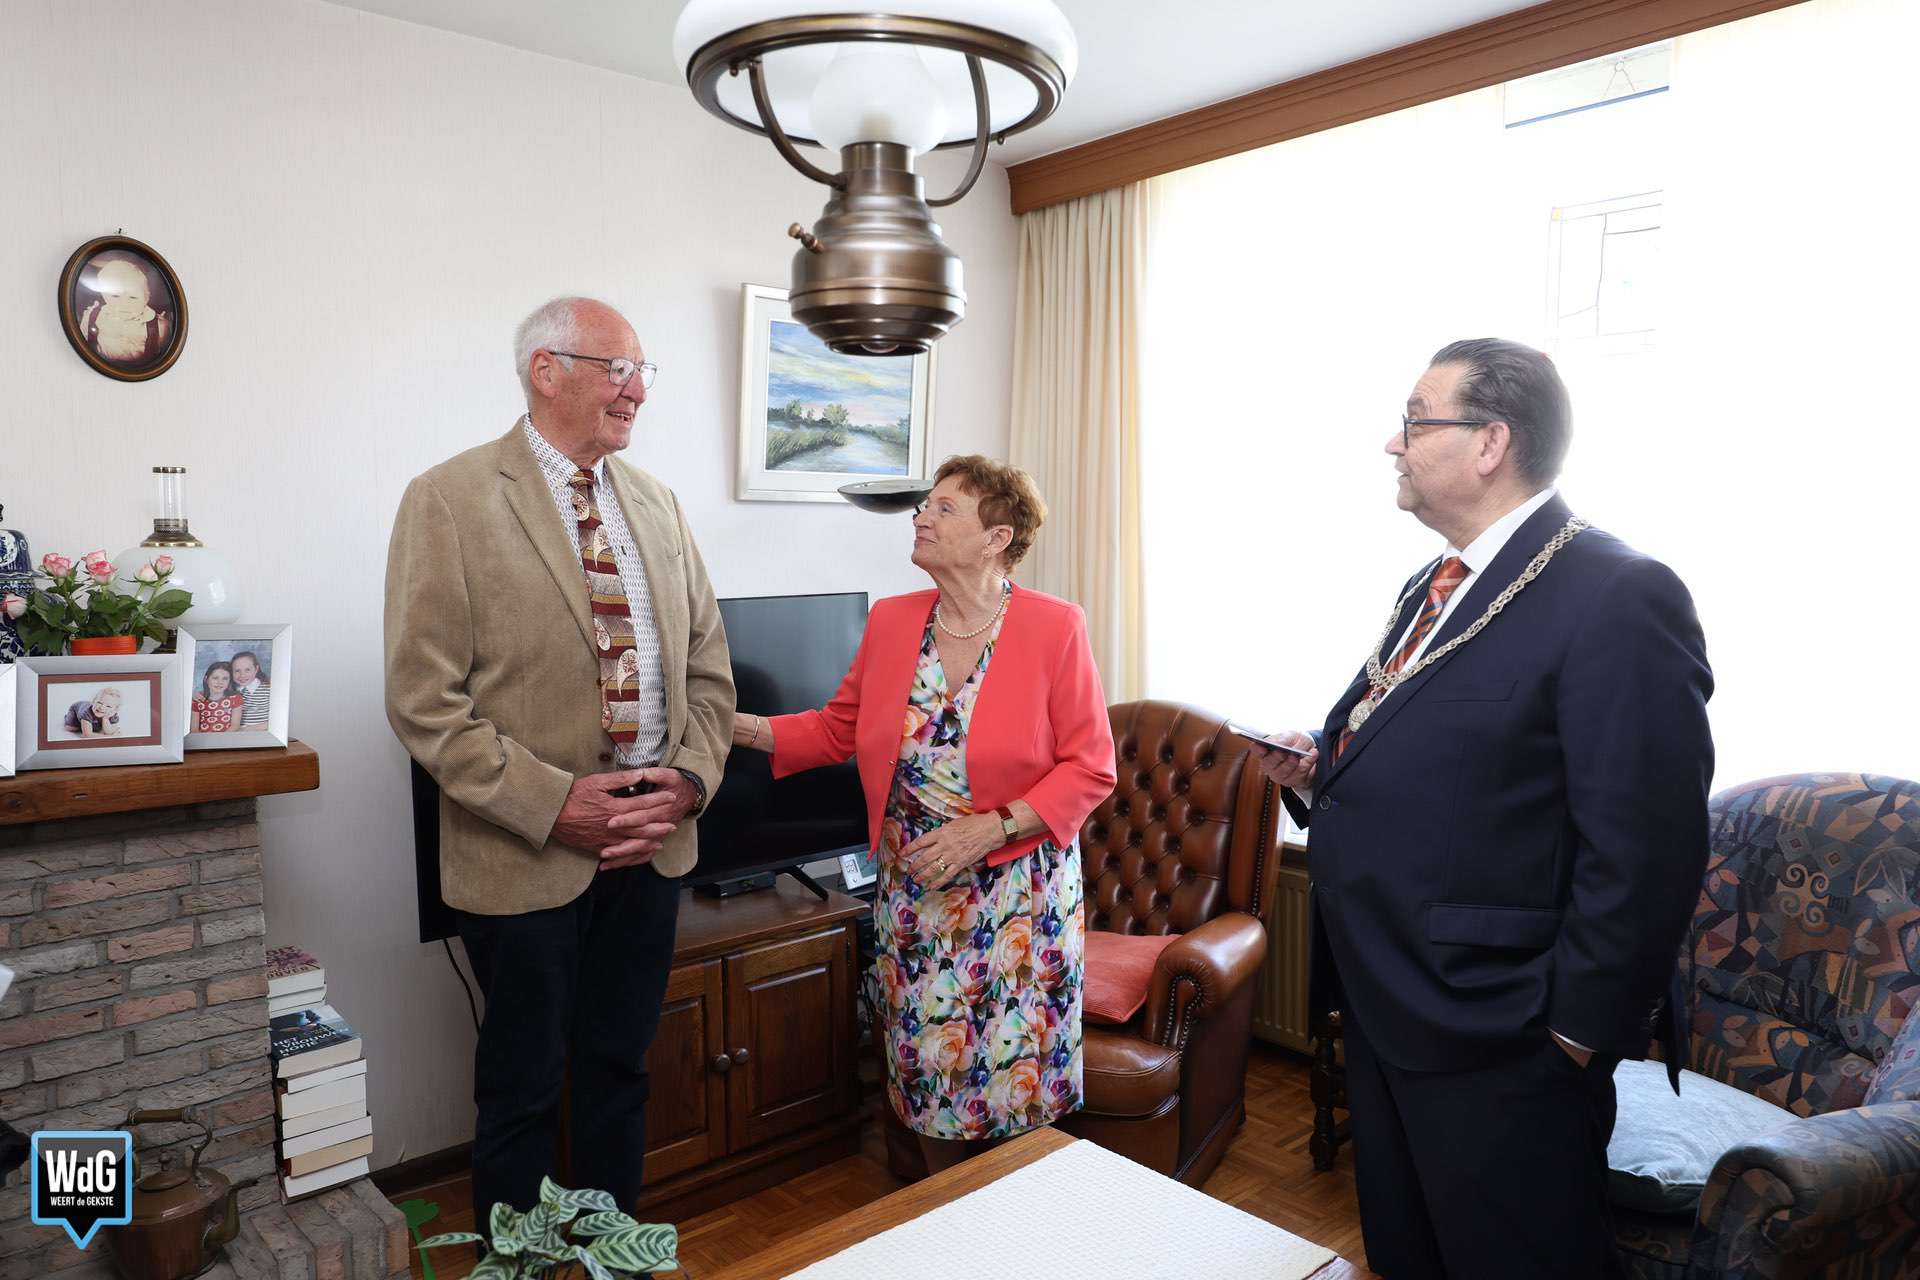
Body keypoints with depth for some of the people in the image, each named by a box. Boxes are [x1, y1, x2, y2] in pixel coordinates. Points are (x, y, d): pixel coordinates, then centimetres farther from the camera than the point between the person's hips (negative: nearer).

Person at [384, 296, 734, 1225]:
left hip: (654, 841, 5)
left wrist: (691, 780, -6)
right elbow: (423, 699, -13)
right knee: (523, 1089, 14)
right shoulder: (450, 500, -9)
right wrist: (553, 803, -18)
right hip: (527, 857, -5)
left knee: (619, 1074, 20)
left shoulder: (657, 504, 8)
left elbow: (708, 666, 9)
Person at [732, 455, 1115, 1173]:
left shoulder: (1054, 628, -12)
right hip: (914, 892, 4)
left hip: (1020, 895, -3)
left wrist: (985, 830, -20)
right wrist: (738, 727, 1)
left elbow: (1090, 769, -12)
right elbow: (838, 730, 11)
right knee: (926, 1065, 13)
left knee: (1015, 1076, 7)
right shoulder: (891, 622, 1)